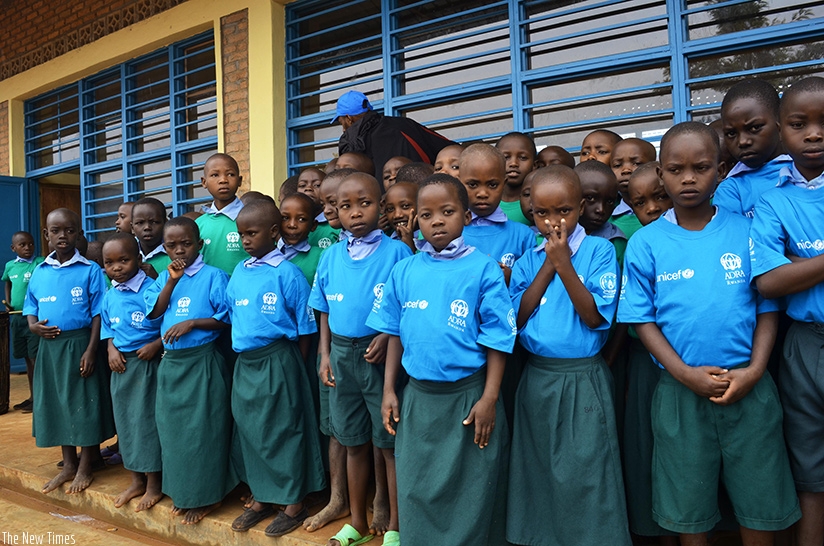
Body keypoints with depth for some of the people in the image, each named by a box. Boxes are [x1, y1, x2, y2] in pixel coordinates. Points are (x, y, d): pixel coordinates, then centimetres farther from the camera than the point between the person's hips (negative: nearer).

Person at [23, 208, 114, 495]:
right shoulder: (39, 272, 6)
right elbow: (30, 305, 16)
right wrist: (33, 325, -6)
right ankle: (68, 465, 28)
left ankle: (85, 468, 18)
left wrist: (91, 350, -15)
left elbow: (98, 313, -9)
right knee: (56, 402, 13)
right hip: (50, 346, 5)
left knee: (84, 403, 2)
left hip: (80, 344, -5)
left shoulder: (90, 270, -8)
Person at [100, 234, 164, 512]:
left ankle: (154, 484, 17)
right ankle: (137, 480, 30)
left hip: (148, 363, -7)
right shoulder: (109, 296, 6)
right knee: (125, 421, 14)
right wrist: (111, 349, 0)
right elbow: (107, 329, 16)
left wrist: (156, 345, -24)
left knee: (147, 420, 1)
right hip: (121, 365, 7)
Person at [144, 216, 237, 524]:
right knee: (173, 427, 13)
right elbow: (153, 313, -2)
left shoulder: (213, 276, -7)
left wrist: (192, 322, -19)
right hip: (171, 362, 6)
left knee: (201, 428, 2)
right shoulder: (164, 277, 10)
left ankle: (204, 497, 17)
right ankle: (181, 492, 29)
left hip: (202, 361, -6)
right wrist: (172, 281, -10)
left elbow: (226, 318, -9)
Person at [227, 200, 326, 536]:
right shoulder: (238, 273, 7)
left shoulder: (287, 274, -12)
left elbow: (304, 328, -8)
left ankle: (294, 504, 22)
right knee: (249, 429, 16)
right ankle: (261, 499, 35)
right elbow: (232, 317, 16)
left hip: (277, 361, -7)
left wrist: (293, 366, -5)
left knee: (283, 431, 4)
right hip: (244, 362, 7)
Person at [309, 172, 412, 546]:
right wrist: (325, 355, 5)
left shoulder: (396, 251, -7)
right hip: (341, 354, 5)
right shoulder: (330, 257, 6)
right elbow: (325, 312, 13)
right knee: (354, 443, 17)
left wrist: (388, 338, -21)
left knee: (390, 443, 6)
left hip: (381, 355, -4)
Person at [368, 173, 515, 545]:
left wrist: (489, 399, -11)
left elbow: (497, 340, -8)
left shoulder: (483, 269, -9)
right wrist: (389, 390, 5)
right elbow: (395, 333, 8)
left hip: (468, 396, -3)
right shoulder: (404, 271, 2)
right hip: (418, 396, 4)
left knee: (470, 492, 12)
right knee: (416, 487, 18)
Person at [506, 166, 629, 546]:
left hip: (583, 381, -4)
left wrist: (564, 264, -19)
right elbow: (516, 317, -5)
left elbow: (596, 317, -14)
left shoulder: (599, 251, -6)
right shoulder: (528, 259, 5)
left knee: (585, 477, 4)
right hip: (536, 379, 4)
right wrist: (547, 265, -10)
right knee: (539, 472, 16)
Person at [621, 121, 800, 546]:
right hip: (680, 389, 0)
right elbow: (643, 320, -2)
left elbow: (768, 308, 2)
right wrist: (686, 374, -13)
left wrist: (753, 371, -11)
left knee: (760, 502, 12)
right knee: (688, 505, 13)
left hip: (748, 388, 1)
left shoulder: (747, 231, 1)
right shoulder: (645, 242, -2)